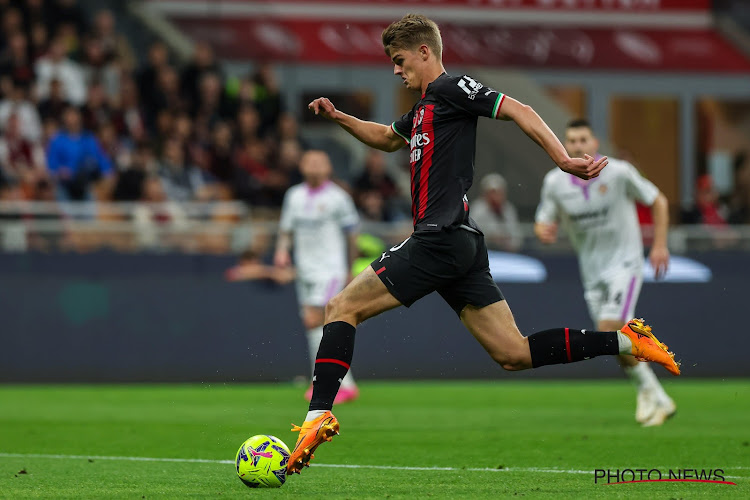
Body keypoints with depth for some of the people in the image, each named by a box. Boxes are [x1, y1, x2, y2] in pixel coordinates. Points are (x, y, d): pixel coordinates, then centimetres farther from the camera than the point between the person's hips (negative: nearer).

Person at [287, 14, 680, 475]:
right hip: (461, 246, 10)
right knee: (513, 353, 3)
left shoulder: (450, 88, -3)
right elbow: (386, 138, 43)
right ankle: (625, 341, -1)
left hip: (440, 239, -10)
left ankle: (319, 415, -14)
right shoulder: (425, 108, 25)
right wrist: (339, 117, 28)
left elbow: (518, 110, -12)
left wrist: (563, 160, -23)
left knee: (342, 308, -5)